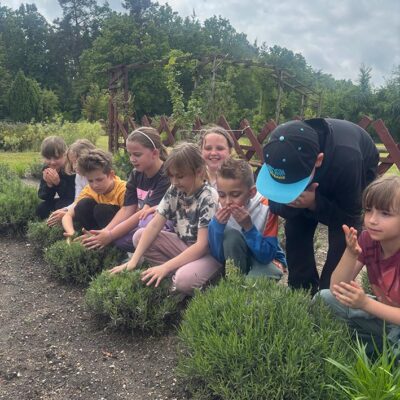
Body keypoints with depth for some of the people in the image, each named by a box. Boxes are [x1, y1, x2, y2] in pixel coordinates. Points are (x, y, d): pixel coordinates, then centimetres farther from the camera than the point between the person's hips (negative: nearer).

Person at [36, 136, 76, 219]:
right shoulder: (46, 169, -7)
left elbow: (73, 196, -30)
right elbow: (43, 196, -8)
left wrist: (58, 183, -39)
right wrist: (49, 185, -29)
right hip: (62, 200, 6)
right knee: (41, 209, -13)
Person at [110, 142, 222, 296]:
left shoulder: (209, 198, -21)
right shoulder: (174, 191, -3)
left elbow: (202, 245, -26)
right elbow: (155, 226, -7)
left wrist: (165, 267, -31)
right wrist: (134, 260, -17)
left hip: (209, 253, -7)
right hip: (184, 245, 7)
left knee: (184, 280, -37)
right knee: (139, 236, -6)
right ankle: (176, 273, -9)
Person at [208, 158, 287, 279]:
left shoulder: (266, 208, -24)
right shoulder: (221, 210, -17)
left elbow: (266, 256, -24)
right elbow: (218, 257, -15)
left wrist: (248, 226, -36)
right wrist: (217, 225, -30)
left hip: (268, 261, -2)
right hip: (237, 261, 3)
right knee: (231, 235, -28)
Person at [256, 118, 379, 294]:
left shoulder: (346, 159, -45)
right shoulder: (278, 151, -35)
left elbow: (350, 217, -30)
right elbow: (275, 205, -20)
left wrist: (314, 203, -46)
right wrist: (289, 201, -43)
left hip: (360, 169, -3)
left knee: (342, 236, -19)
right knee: (295, 231, -7)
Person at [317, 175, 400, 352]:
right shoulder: (368, 239, -12)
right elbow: (336, 289, -16)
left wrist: (365, 303, -36)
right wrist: (350, 253, -30)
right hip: (382, 312, 5)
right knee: (324, 297, -8)